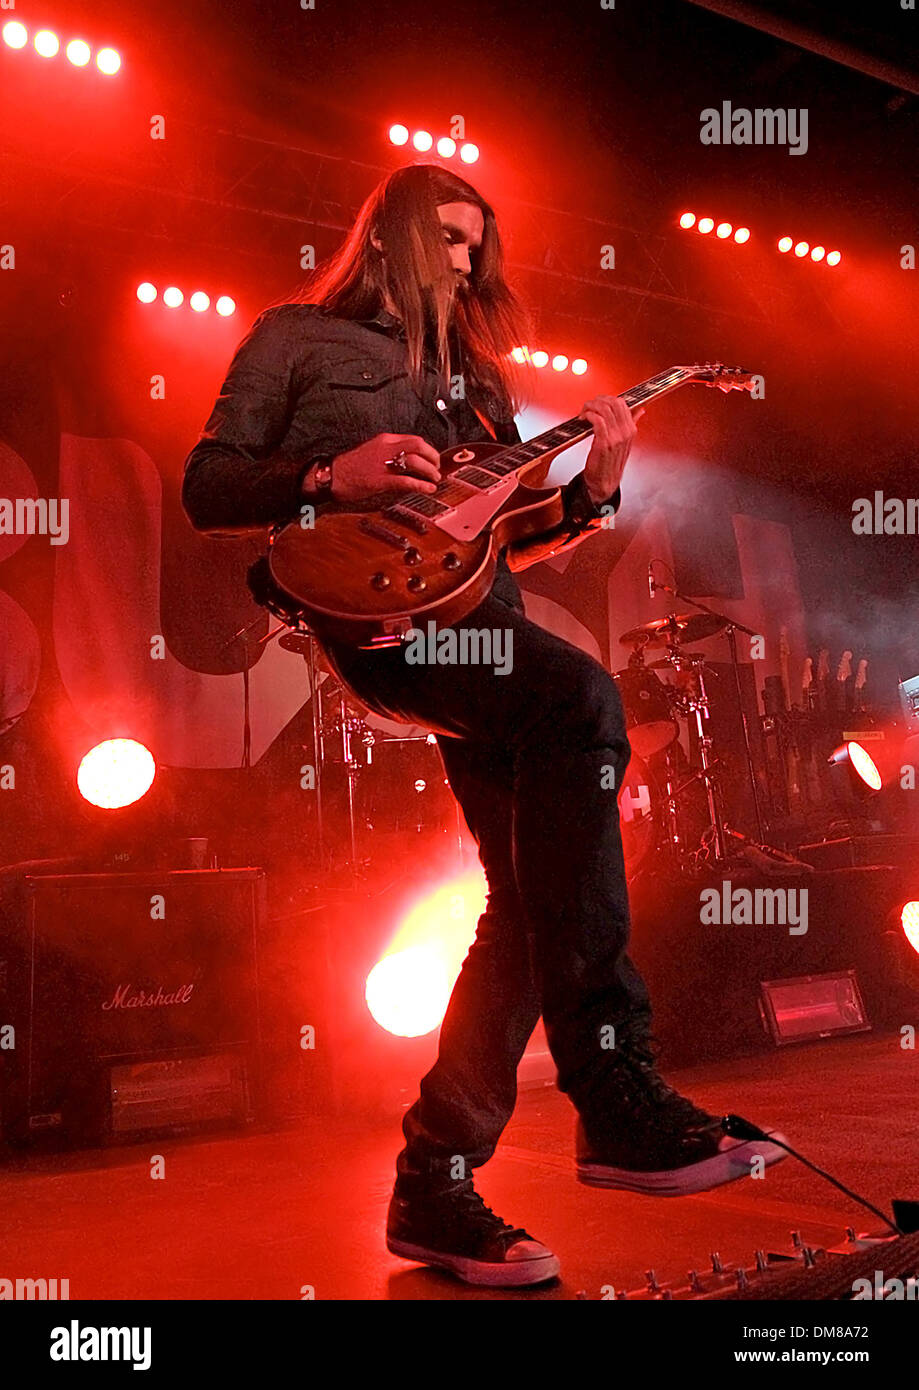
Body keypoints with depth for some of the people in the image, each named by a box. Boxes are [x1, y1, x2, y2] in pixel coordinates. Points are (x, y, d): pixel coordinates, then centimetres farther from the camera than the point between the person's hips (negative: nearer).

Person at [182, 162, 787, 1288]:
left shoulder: (468, 368, 30)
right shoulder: (297, 337, 13)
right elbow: (204, 488, 4)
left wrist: (589, 492, 7)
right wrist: (331, 477, -13)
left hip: (477, 620, 7)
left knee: (537, 892, -7)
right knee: (581, 697, -33)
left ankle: (434, 1183, 1)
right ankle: (614, 1091, -29)